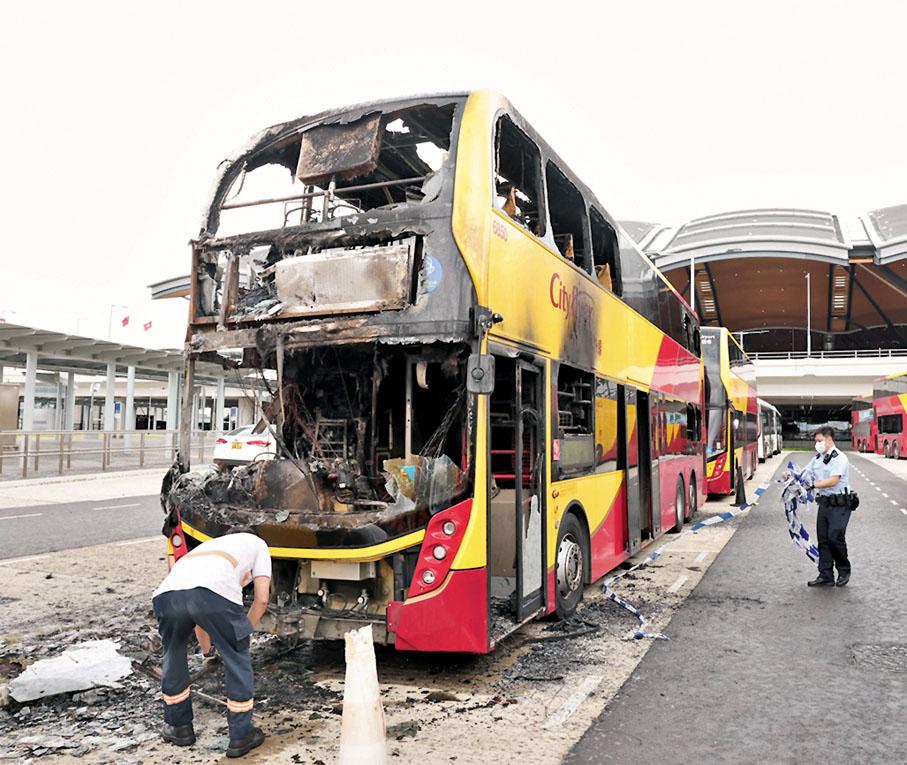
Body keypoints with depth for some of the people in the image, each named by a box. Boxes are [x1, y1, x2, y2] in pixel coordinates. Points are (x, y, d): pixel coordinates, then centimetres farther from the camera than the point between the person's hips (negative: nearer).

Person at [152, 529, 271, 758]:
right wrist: (243, 632, 40)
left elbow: (197, 608, 49)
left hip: (166, 594, 5)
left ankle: (178, 727, 44)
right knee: (237, 659, 17)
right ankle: (241, 736, 25)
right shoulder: (257, 544, 34)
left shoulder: (209, 545, 46)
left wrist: (205, 648, 62)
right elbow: (262, 599, 24)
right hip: (214, 593, -5)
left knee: (174, 657, 31)